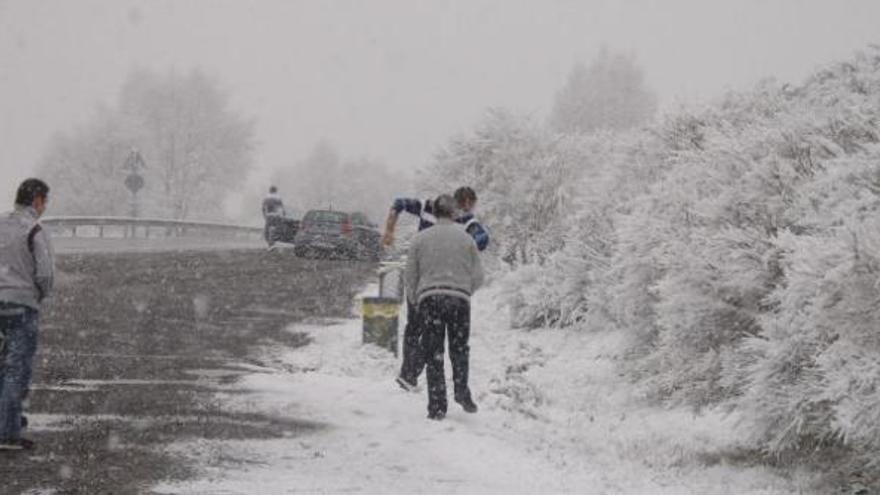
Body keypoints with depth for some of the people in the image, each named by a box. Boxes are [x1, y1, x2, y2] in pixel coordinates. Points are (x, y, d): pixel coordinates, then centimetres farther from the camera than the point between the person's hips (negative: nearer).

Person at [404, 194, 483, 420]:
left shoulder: (420, 239, 5)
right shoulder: (466, 239, 5)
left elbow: (410, 275, 8)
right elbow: (478, 277, 7)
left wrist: (415, 299, 23)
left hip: (429, 299, 0)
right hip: (459, 299, 0)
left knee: (433, 355, 4)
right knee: (459, 350, 15)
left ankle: (437, 407, 0)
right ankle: (462, 391, -5)